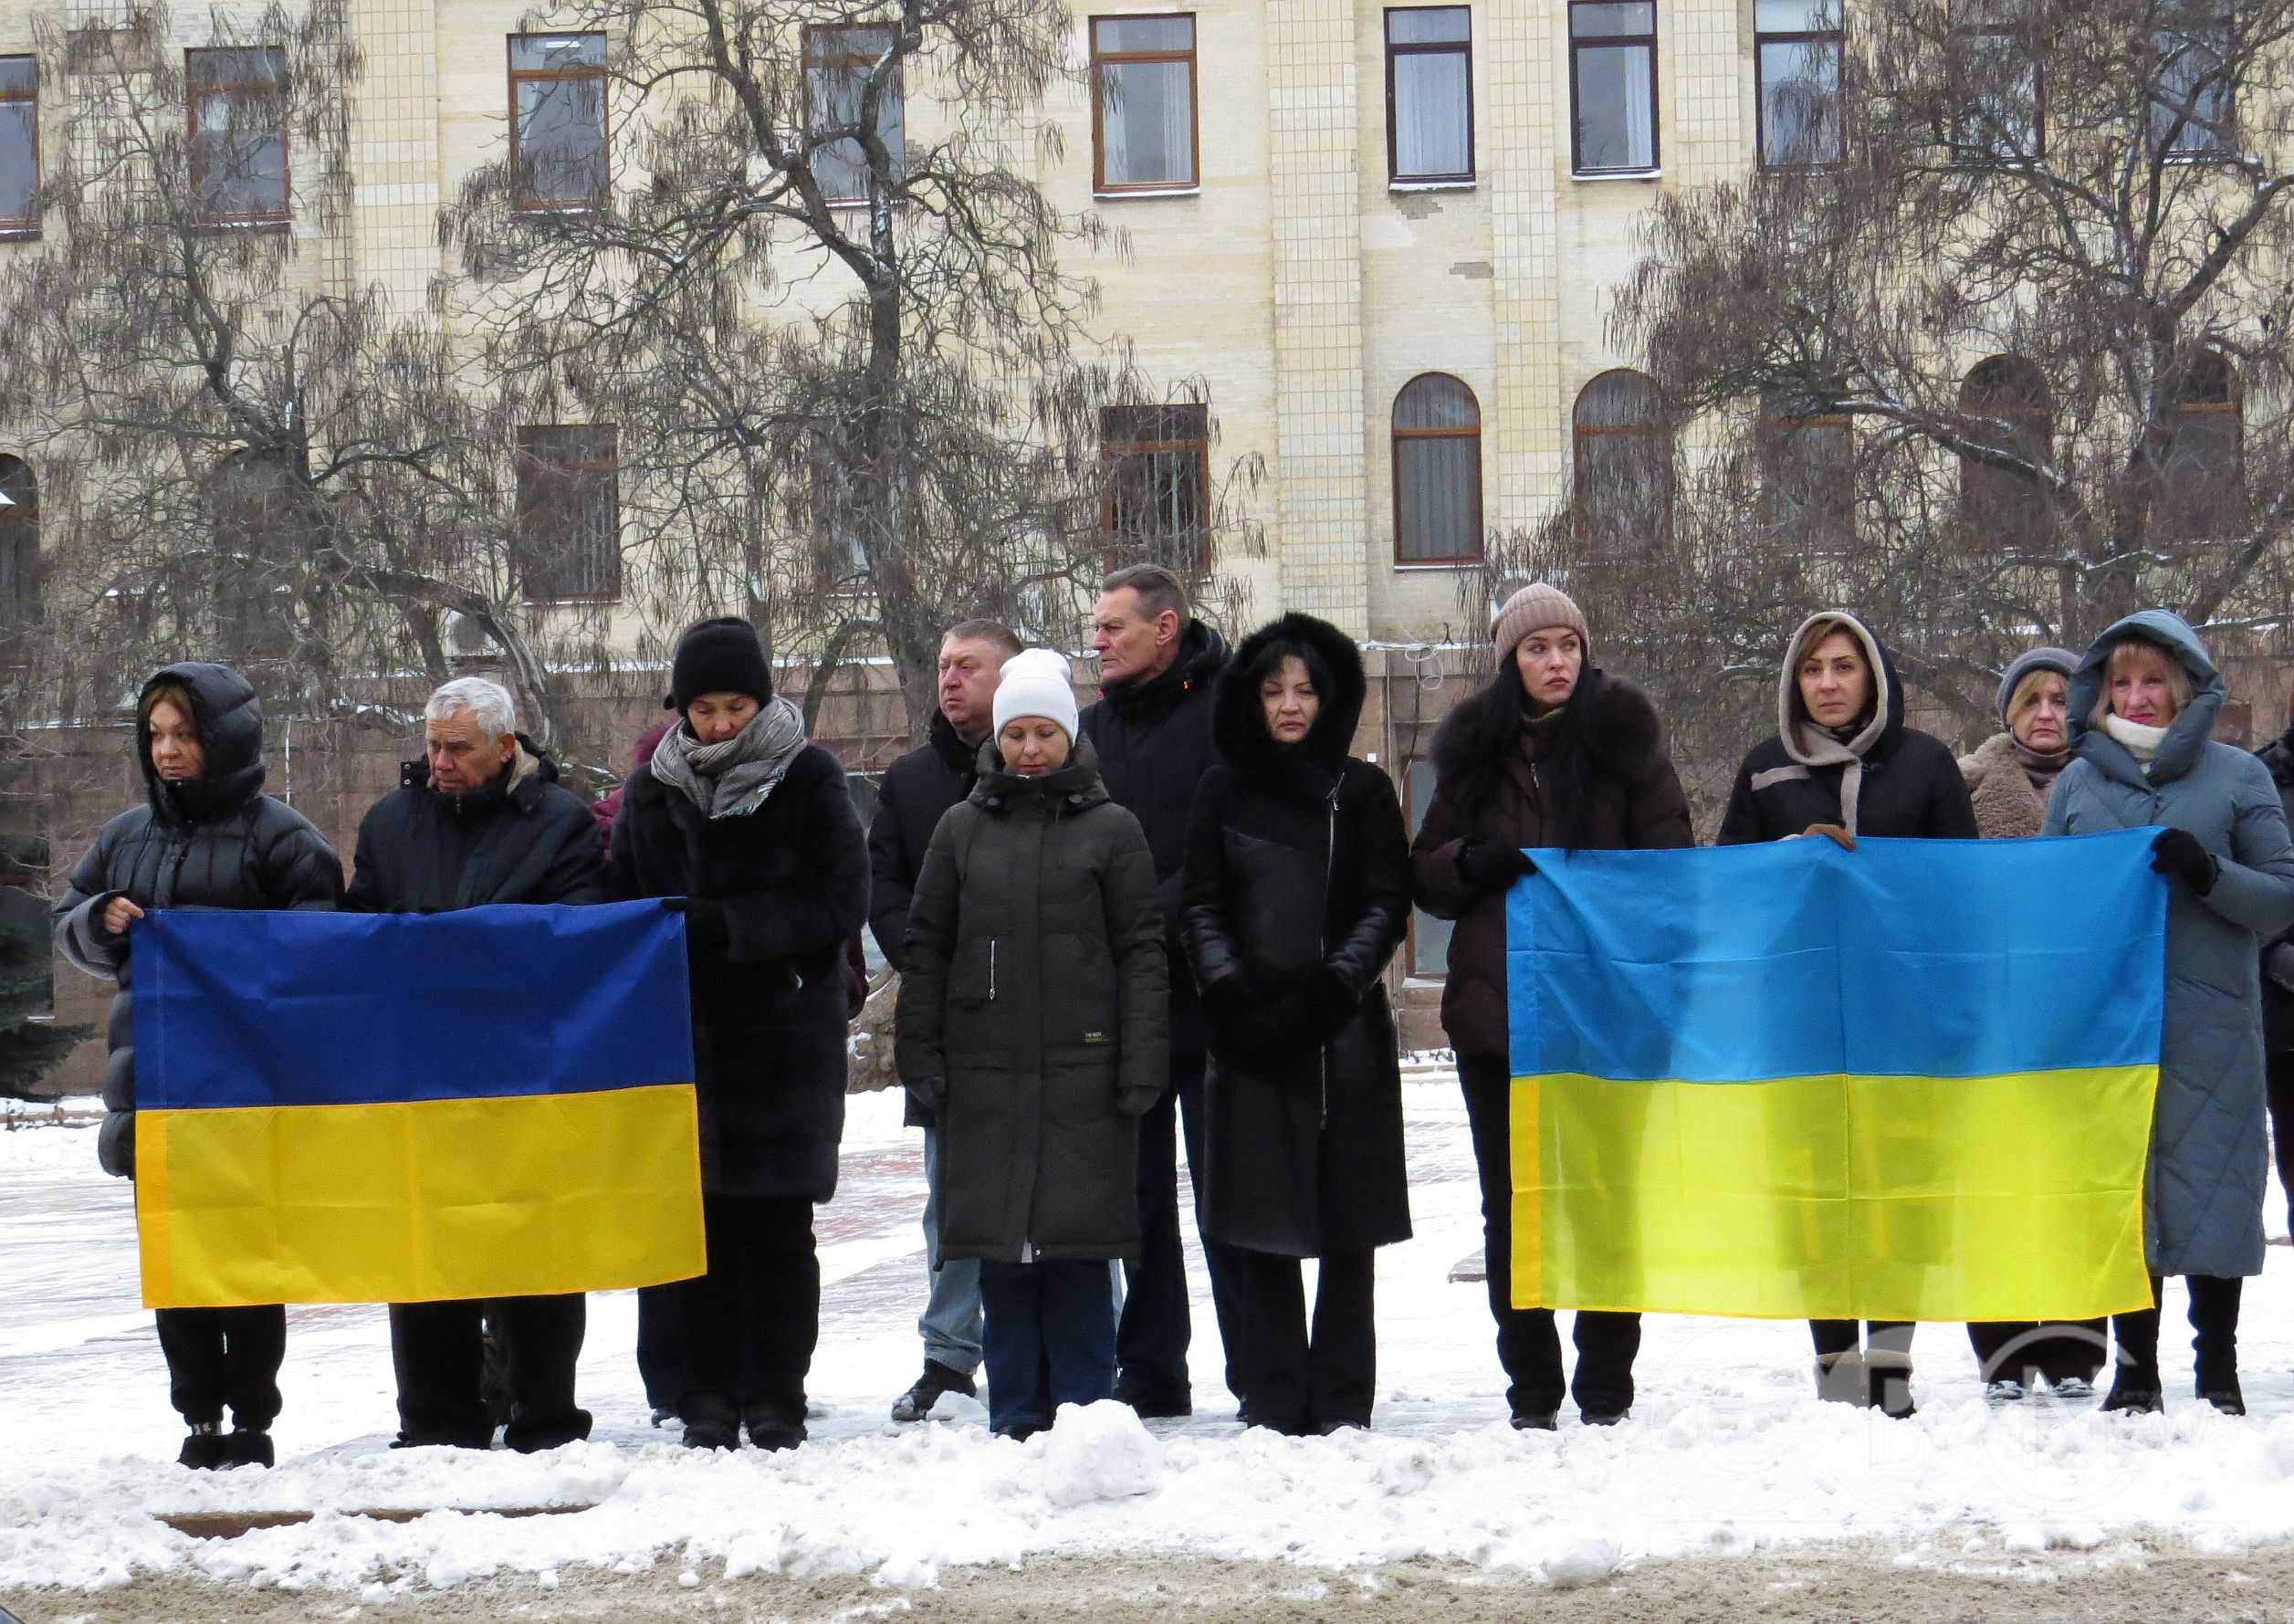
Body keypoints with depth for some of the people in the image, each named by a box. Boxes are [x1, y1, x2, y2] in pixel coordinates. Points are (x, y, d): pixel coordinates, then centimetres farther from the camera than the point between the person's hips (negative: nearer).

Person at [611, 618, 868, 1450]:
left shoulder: (808, 778, 0)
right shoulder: (651, 789, 10)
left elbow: (842, 902, -6)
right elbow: (622, 908, 16)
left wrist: (724, 925, -14)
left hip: (784, 1038, -2)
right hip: (681, 1036, 3)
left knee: (777, 1224, 0)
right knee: (695, 1218, 0)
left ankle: (776, 1398, 7)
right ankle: (707, 1397, 7)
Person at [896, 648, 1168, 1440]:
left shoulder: (1111, 830, 6)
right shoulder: (962, 827, 11)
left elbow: (1142, 952, 3)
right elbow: (925, 945, 12)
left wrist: (1141, 1063, -5)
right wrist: (919, 1052, 4)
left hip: (1082, 1067, -2)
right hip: (984, 1069, 2)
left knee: (1077, 1241, -3)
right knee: (1000, 1242, 2)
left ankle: (1083, 1408, 5)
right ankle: (1017, 1412, 10)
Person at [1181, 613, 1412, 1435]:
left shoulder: (1363, 791, 8)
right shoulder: (1224, 790, 11)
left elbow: (1388, 906, 3)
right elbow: (1200, 905, 7)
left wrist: (1330, 989, -12)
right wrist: (1231, 992, -9)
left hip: (1344, 1031, -1)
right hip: (1248, 1031, 1)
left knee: (1349, 1228, 0)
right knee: (1258, 1227, -1)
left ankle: (1342, 1404, 6)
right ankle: (1275, 1406, 4)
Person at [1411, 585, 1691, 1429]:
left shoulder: (1625, 738, 5)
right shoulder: (1475, 749, 11)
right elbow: (1426, 878, 14)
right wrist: (1472, 861, -9)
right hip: (1499, 1005, 2)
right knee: (1513, 1208, 3)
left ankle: (1607, 1390, 8)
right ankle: (1531, 1392, 10)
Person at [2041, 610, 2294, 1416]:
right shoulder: (2078, 783, 11)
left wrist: (2209, 873, -15)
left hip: (2210, 1027, -2)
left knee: (2211, 1183, -2)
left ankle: (2218, 1368, 8)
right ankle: (2134, 1370, 11)